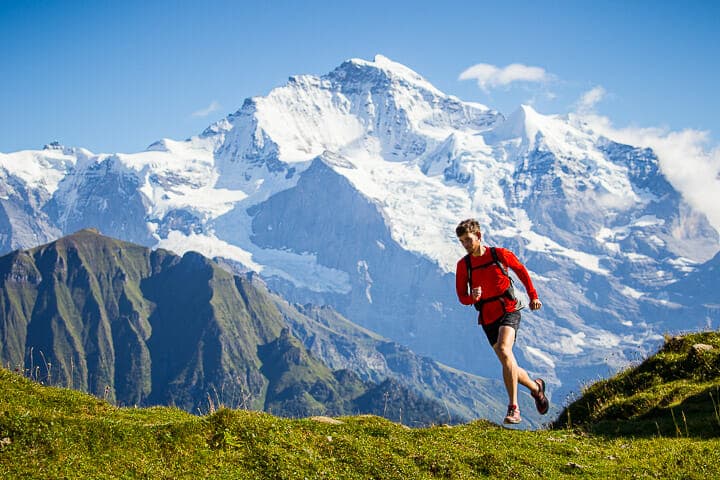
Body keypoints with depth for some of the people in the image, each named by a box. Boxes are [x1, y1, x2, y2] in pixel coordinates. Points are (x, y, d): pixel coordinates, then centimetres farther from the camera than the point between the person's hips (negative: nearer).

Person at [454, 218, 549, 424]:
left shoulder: (500, 254, -5)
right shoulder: (463, 265, 0)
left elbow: (521, 270, 12)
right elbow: (461, 297, 2)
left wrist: (533, 296, 15)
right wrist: (472, 297, -21)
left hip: (508, 311, -4)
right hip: (488, 318, 4)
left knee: (504, 350, -28)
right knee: (508, 364, 8)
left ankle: (513, 408, -28)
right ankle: (536, 387, 38)